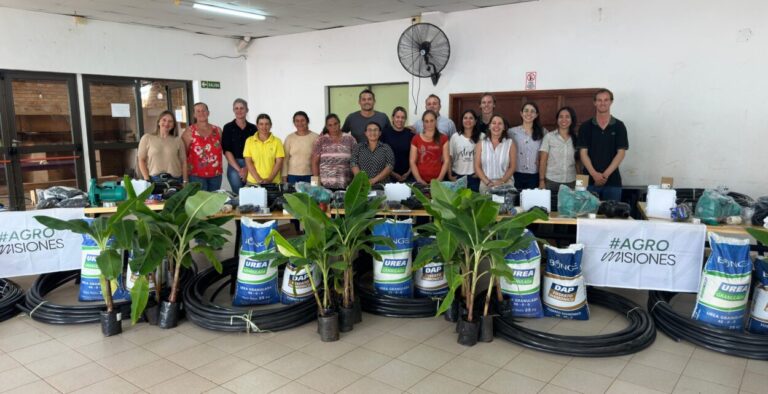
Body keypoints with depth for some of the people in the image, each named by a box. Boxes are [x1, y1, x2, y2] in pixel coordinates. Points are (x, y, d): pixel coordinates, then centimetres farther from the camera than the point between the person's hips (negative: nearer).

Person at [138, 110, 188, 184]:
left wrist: (185, 181, 1)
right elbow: (141, 160, 6)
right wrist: (147, 179, -4)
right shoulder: (147, 138, 8)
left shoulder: (178, 140, 11)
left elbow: (183, 162, 9)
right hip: (154, 180, -1)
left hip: (175, 180, 1)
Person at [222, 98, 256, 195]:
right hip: (234, 165, -1)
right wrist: (239, 169, -9)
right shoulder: (228, 127, 3)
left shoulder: (253, 128, 7)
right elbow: (227, 151, -2)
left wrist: (247, 168, -9)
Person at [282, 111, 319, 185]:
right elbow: (285, 159, 5)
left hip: (310, 176, -1)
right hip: (293, 176, 1)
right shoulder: (289, 138, 4)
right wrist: (284, 177, 2)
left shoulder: (316, 137, -1)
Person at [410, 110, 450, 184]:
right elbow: (412, 162, 2)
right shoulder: (416, 139, 6)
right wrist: (419, 179, -10)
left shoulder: (443, 138, 6)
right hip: (421, 181, 0)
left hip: (437, 181, 0)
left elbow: (446, 161, 2)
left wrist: (439, 179, -9)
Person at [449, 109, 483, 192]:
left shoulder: (481, 137, -2)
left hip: (474, 177, -1)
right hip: (457, 176, 1)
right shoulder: (455, 137, 2)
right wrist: (450, 175, 1)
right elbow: (450, 157, 5)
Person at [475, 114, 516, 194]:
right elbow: (477, 167, 2)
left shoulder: (510, 143, 4)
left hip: (505, 185, -1)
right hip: (485, 185, 1)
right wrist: (487, 182, -10)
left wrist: (502, 181, -12)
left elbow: (512, 167, 1)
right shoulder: (481, 144, 6)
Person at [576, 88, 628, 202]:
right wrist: (594, 174, -14)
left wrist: (606, 174, -13)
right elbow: (583, 153, -1)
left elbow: (621, 153, -1)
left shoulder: (619, 126, 4)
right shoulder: (585, 126, 4)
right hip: (590, 179, 0)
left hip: (612, 180, 0)